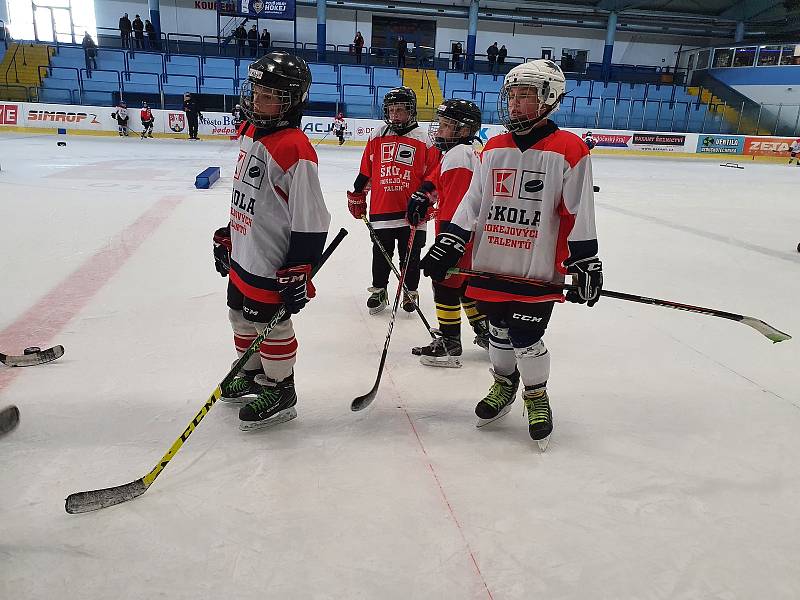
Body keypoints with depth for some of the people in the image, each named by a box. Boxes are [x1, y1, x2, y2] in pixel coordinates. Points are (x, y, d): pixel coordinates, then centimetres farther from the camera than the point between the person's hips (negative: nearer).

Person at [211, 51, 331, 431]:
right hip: (243, 256, 9)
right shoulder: (250, 132, 7)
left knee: (270, 325, 5)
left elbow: (311, 221, -23)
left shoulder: (295, 149, -23)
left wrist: (298, 273, -22)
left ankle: (280, 393, 25)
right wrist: (227, 238, 23)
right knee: (241, 315, 22)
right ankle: (252, 375, 44)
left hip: (271, 266, -9)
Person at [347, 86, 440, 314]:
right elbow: (365, 171, 13)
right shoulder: (377, 137, 6)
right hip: (381, 209, 2)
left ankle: (410, 292, 25)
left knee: (410, 256, 9)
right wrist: (357, 196, 15)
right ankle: (379, 290, 27)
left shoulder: (423, 141, -1)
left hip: (411, 212, -2)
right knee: (380, 254, 11)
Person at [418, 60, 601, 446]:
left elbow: (579, 214, -7)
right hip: (490, 265, 5)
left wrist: (585, 264, -9)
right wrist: (447, 245, 3)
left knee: (526, 339, 1)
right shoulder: (494, 149, 8)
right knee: (499, 332, 17)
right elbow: (471, 202, 9)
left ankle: (536, 396, 27)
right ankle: (503, 384, 40)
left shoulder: (569, 150, -7)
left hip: (538, 270, -5)